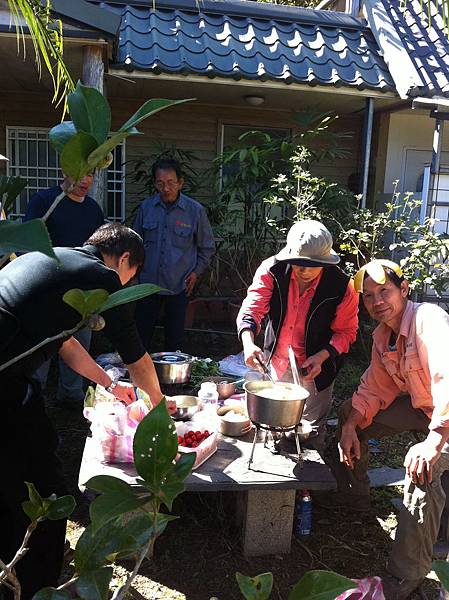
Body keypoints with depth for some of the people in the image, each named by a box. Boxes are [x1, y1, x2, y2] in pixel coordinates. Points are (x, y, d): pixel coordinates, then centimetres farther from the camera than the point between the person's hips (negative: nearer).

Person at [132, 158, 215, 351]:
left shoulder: (195, 210, -5)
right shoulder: (146, 207, 1)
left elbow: (207, 247, 7)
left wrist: (196, 271, -1)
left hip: (179, 286, -2)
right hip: (148, 283, 2)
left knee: (175, 338, 9)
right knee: (141, 334, 6)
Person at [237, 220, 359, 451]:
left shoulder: (341, 286, -22)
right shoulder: (272, 270, -19)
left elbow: (346, 331, -10)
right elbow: (251, 308, -23)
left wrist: (321, 357, -25)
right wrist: (248, 343, -42)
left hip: (314, 368, -2)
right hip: (275, 363, 3)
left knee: (312, 433, 14)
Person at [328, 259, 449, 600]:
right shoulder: (383, 336, -2)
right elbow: (374, 389, 5)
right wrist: (350, 425, -10)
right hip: (422, 405, 8)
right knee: (350, 414, 7)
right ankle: (354, 495, 24)